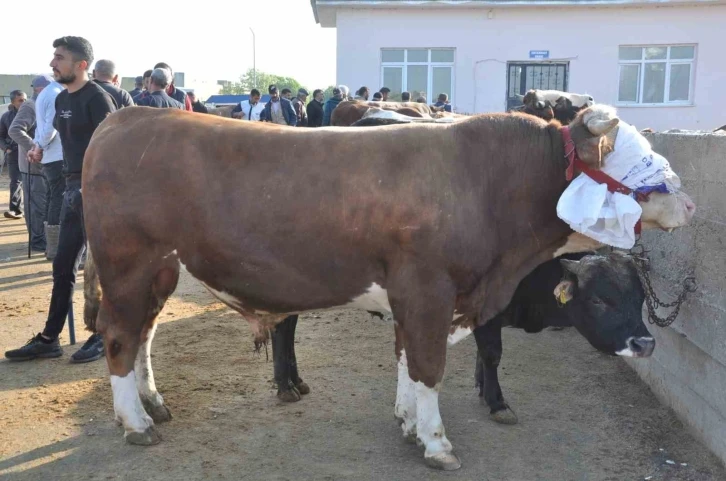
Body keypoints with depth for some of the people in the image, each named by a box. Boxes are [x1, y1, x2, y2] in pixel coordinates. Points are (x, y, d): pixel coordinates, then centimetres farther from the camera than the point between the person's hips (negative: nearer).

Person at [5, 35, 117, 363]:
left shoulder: (96, 98, -11)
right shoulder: (62, 99, 15)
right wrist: (71, 184, 17)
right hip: (73, 187, 9)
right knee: (63, 265, 11)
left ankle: (105, 336, 12)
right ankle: (49, 339, 18)